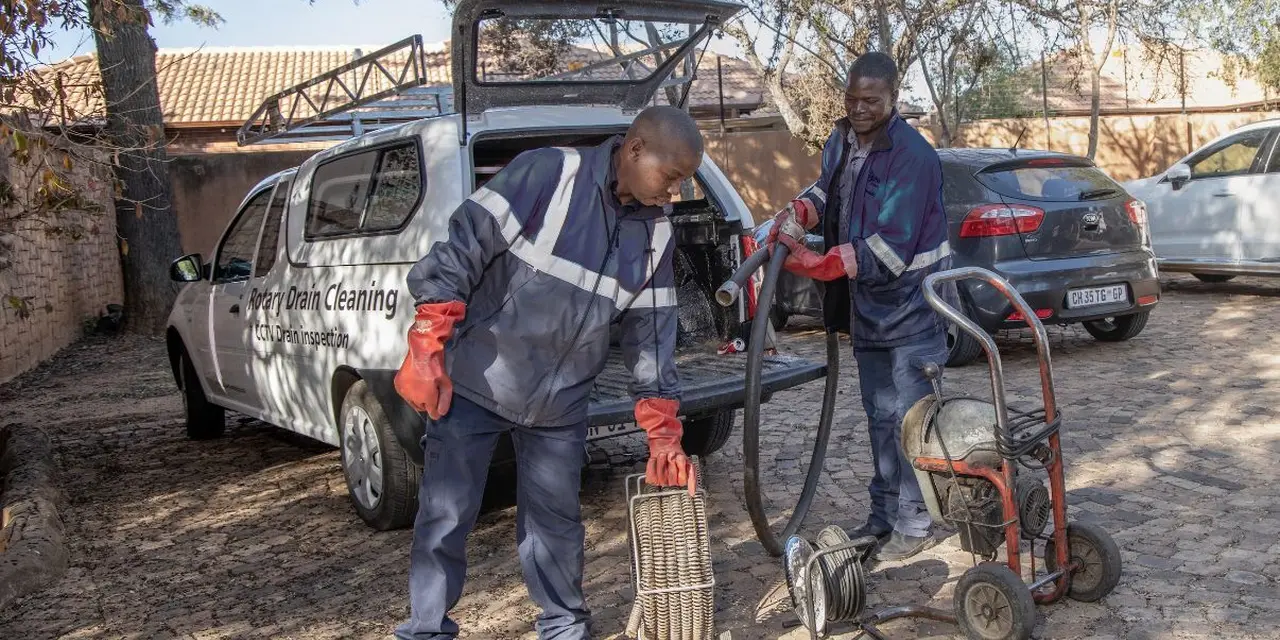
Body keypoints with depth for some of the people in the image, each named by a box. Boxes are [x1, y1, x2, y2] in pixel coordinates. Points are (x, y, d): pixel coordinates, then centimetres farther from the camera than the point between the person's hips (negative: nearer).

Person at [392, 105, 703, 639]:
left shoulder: (655, 234, 3)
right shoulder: (546, 174, -16)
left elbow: (651, 334, 6)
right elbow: (463, 248, -17)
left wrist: (663, 435, 3)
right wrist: (426, 348, -20)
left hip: (560, 405, 5)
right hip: (472, 384, -4)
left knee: (556, 523, 11)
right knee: (444, 518, 2)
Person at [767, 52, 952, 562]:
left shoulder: (913, 157, -21)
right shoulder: (841, 139, 5)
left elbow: (888, 250, -26)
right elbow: (827, 188, 22)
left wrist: (817, 264, -29)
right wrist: (798, 210, -1)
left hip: (910, 306, -8)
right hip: (866, 307, 8)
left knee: (909, 417, -3)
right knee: (880, 416, 16)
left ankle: (915, 524, 10)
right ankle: (884, 515, 29)